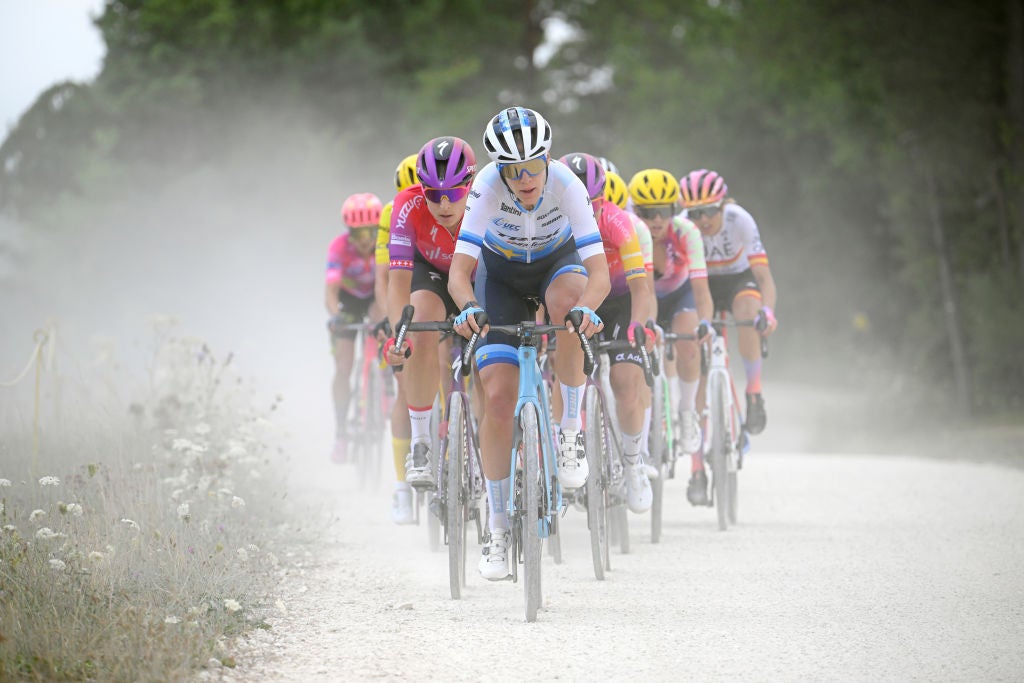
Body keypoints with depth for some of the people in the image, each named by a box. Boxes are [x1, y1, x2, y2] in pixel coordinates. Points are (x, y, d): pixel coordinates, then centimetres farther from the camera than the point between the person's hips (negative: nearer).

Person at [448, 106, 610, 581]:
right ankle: (498, 526, 3)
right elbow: (459, 272, -34)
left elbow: (599, 273, -36)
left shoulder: (566, 185, -32)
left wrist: (586, 308, -57)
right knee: (498, 400, -12)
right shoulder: (487, 187, -31)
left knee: (568, 302, -39)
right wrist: (469, 308, -55)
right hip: (501, 272, 0)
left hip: (557, 262, 0)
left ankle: (570, 432, -21)